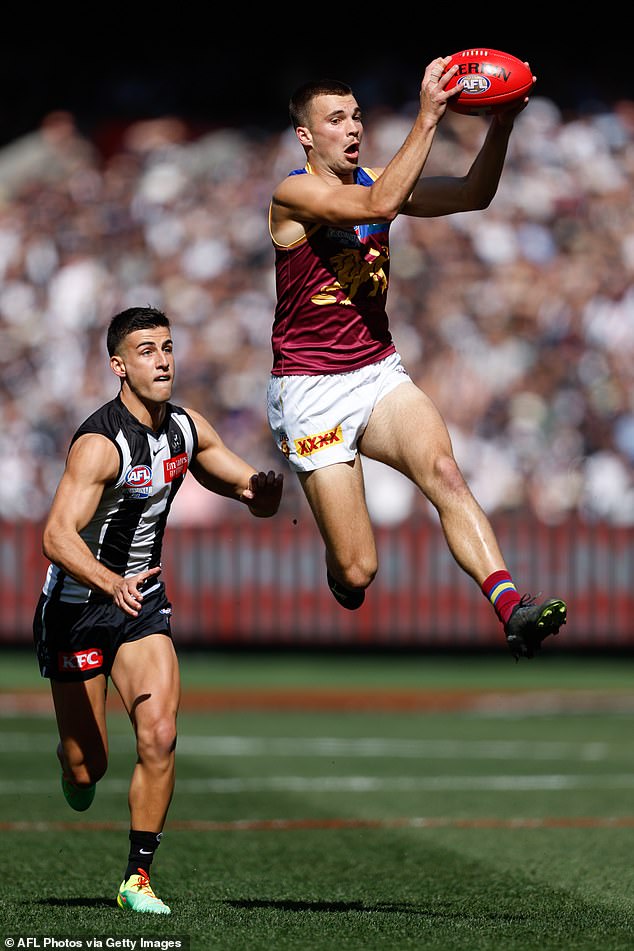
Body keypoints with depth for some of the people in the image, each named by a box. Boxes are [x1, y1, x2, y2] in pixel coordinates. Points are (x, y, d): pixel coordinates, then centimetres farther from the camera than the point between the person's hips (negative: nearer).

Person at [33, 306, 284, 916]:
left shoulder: (187, 429, -1)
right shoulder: (99, 443, -24)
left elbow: (257, 495, 11)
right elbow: (57, 535, -36)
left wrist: (270, 489, -14)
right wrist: (111, 584, -54)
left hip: (143, 600, 5)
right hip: (78, 604, -5)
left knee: (159, 737, -16)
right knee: (87, 769, 4)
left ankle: (137, 878, -5)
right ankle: (73, 762, 44)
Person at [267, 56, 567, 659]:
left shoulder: (376, 180, 8)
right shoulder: (293, 195, -13)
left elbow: (472, 195, -2)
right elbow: (379, 207, -31)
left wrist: (501, 126, -18)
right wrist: (427, 120, -33)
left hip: (378, 372, 5)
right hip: (311, 392, -5)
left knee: (443, 471, -27)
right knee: (358, 573, -7)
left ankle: (511, 608, -40)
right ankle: (338, 564, 32)